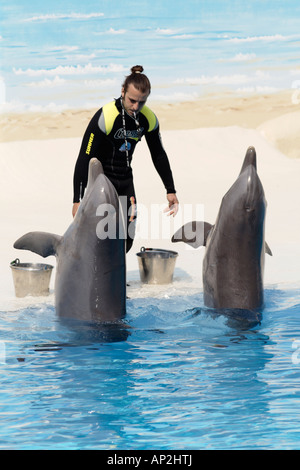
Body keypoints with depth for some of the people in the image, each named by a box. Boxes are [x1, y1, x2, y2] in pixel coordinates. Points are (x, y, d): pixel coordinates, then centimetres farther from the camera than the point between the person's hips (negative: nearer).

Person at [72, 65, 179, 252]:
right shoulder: (105, 117, -24)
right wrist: (78, 200, -23)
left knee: (127, 239, 3)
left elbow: (159, 155, 10)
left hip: (125, 180, 6)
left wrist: (171, 190, 11)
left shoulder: (149, 119, -6)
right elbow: (84, 158, -20)